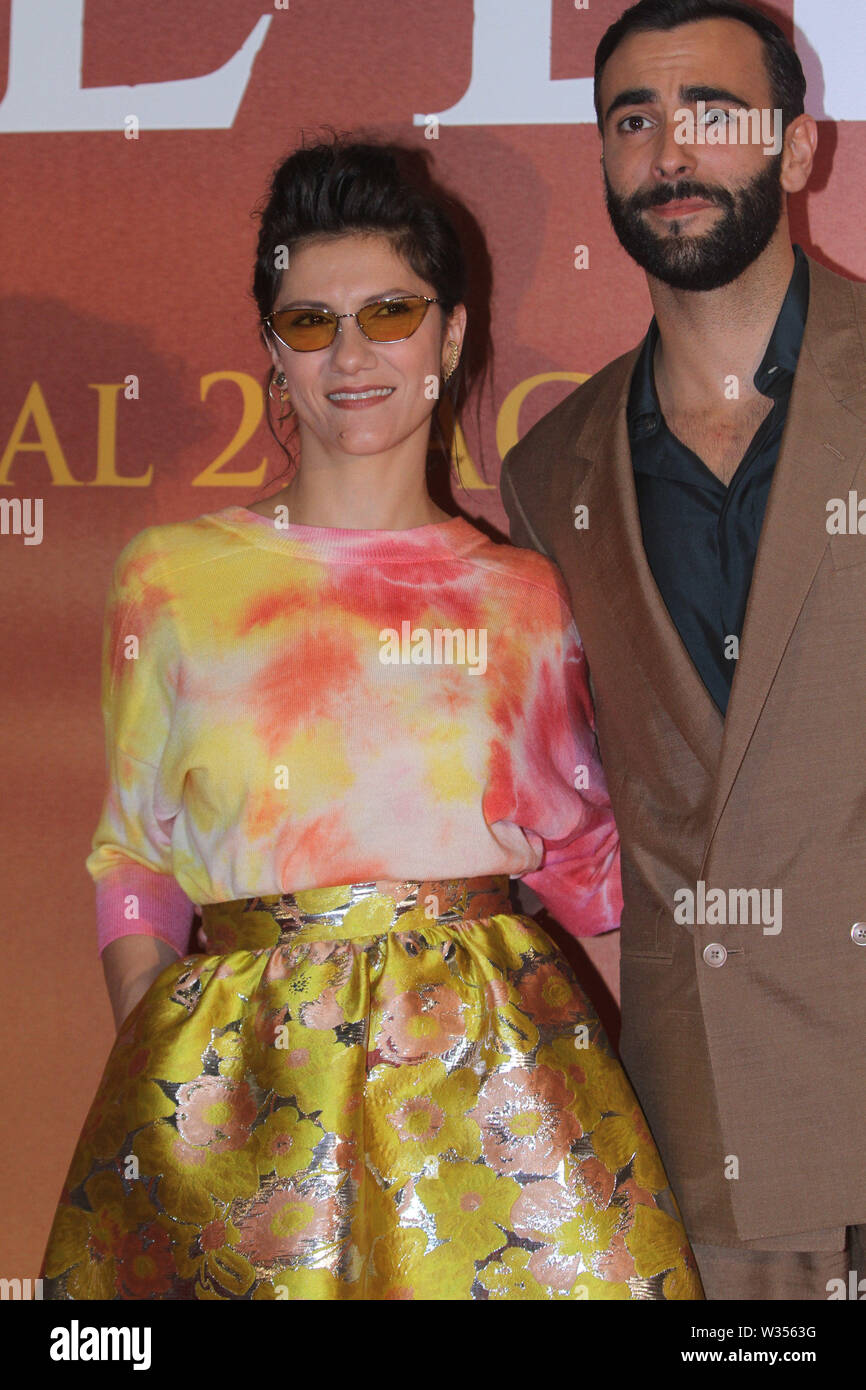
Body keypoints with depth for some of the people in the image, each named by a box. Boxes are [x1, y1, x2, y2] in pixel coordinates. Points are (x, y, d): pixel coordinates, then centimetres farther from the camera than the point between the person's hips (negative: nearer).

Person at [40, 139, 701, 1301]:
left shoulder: (522, 595, 7)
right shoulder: (172, 578, 6)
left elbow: (584, 856, 13)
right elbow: (134, 859, 9)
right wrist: (147, 1080, 0)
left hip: (490, 1075, 1)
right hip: (235, 1093, 0)